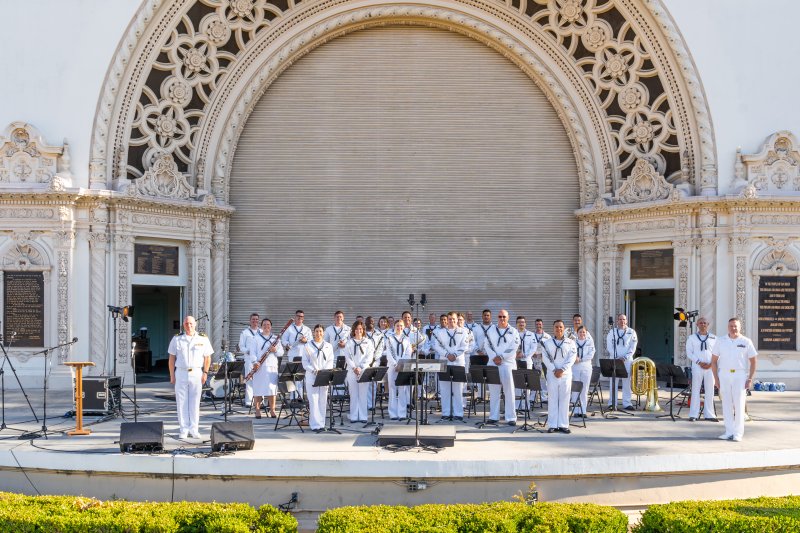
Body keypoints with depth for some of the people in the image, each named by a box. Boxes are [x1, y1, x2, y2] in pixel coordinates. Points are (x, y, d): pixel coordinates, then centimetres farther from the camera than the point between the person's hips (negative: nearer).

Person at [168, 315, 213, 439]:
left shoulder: (203, 339, 5)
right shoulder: (177, 339, 6)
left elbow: (207, 358, 6)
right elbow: (172, 358, 7)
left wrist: (205, 373, -3)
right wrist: (172, 375, 1)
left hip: (196, 373, 0)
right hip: (181, 373, 0)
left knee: (195, 402, 2)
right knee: (181, 402, 2)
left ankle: (194, 430, 9)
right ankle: (183, 430, 8)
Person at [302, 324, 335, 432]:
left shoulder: (328, 346, 10)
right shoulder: (308, 346, 2)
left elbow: (330, 361, 6)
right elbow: (305, 362, -1)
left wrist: (325, 371, -11)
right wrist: (314, 370, -15)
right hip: (311, 377, -3)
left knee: (323, 401, 5)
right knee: (313, 401, -6)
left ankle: (321, 424, 12)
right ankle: (315, 425, -5)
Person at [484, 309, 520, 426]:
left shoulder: (513, 332, 4)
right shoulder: (491, 330, 11)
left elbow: (513, 348, -5)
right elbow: (487, 345, 5)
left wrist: (501, 357, -12)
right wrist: (494, 357, -9)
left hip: (508, 364, -2)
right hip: (493, 364, 2)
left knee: (509, 392, -3)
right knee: (493, 392, 5)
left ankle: (511, 418, 0)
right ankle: (494, 416, 11)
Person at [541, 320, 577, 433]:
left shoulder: (570, 342, 6)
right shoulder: (547, 343, 6)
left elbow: (571, 358, -3)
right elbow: (545, 358, -2)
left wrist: (562, 370, -13)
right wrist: (554, 370, -13)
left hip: (566, 374, 0)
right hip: (552, 374, 0)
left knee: (564, 399, 1)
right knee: (552, 399, 0)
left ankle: (563, 424, 5)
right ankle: (552, 425, 3)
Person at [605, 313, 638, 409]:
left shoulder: (631, 332, 8)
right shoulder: (612, 332, 8)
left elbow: (633, 347, 2)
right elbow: (609, 346, 1)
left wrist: (625, 357, -11)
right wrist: (617, 357, -10)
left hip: (627, 360, 0)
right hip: (614, 360, 0)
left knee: (627, 382, 0)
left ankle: (626, 403, 4)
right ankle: (612, 403, 1)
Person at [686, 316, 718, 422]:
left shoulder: (714, 338, 9)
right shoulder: (692, 338, 6)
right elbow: (689, 353, 0)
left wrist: (711, 364, -8)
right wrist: (699, 363, -11)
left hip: (710, 367, 2)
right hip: (697, 367, -1)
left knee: (710, 391, 3)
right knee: (695, 390, -2)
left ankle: (709, 414, 10)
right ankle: (693, 415, 1)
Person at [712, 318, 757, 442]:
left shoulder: (746, 342, 3)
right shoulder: (721, 341, 8)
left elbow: (753, 361, 4)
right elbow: (714, 360, 10)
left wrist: (750, 379, -4)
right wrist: (716, 378, 2)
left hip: (740, 375, -2)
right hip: (724, 375, 2)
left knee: (739, 404, -4)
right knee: (726, 404, 4)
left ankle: (738, 433, 2)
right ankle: (729, 432, 10)